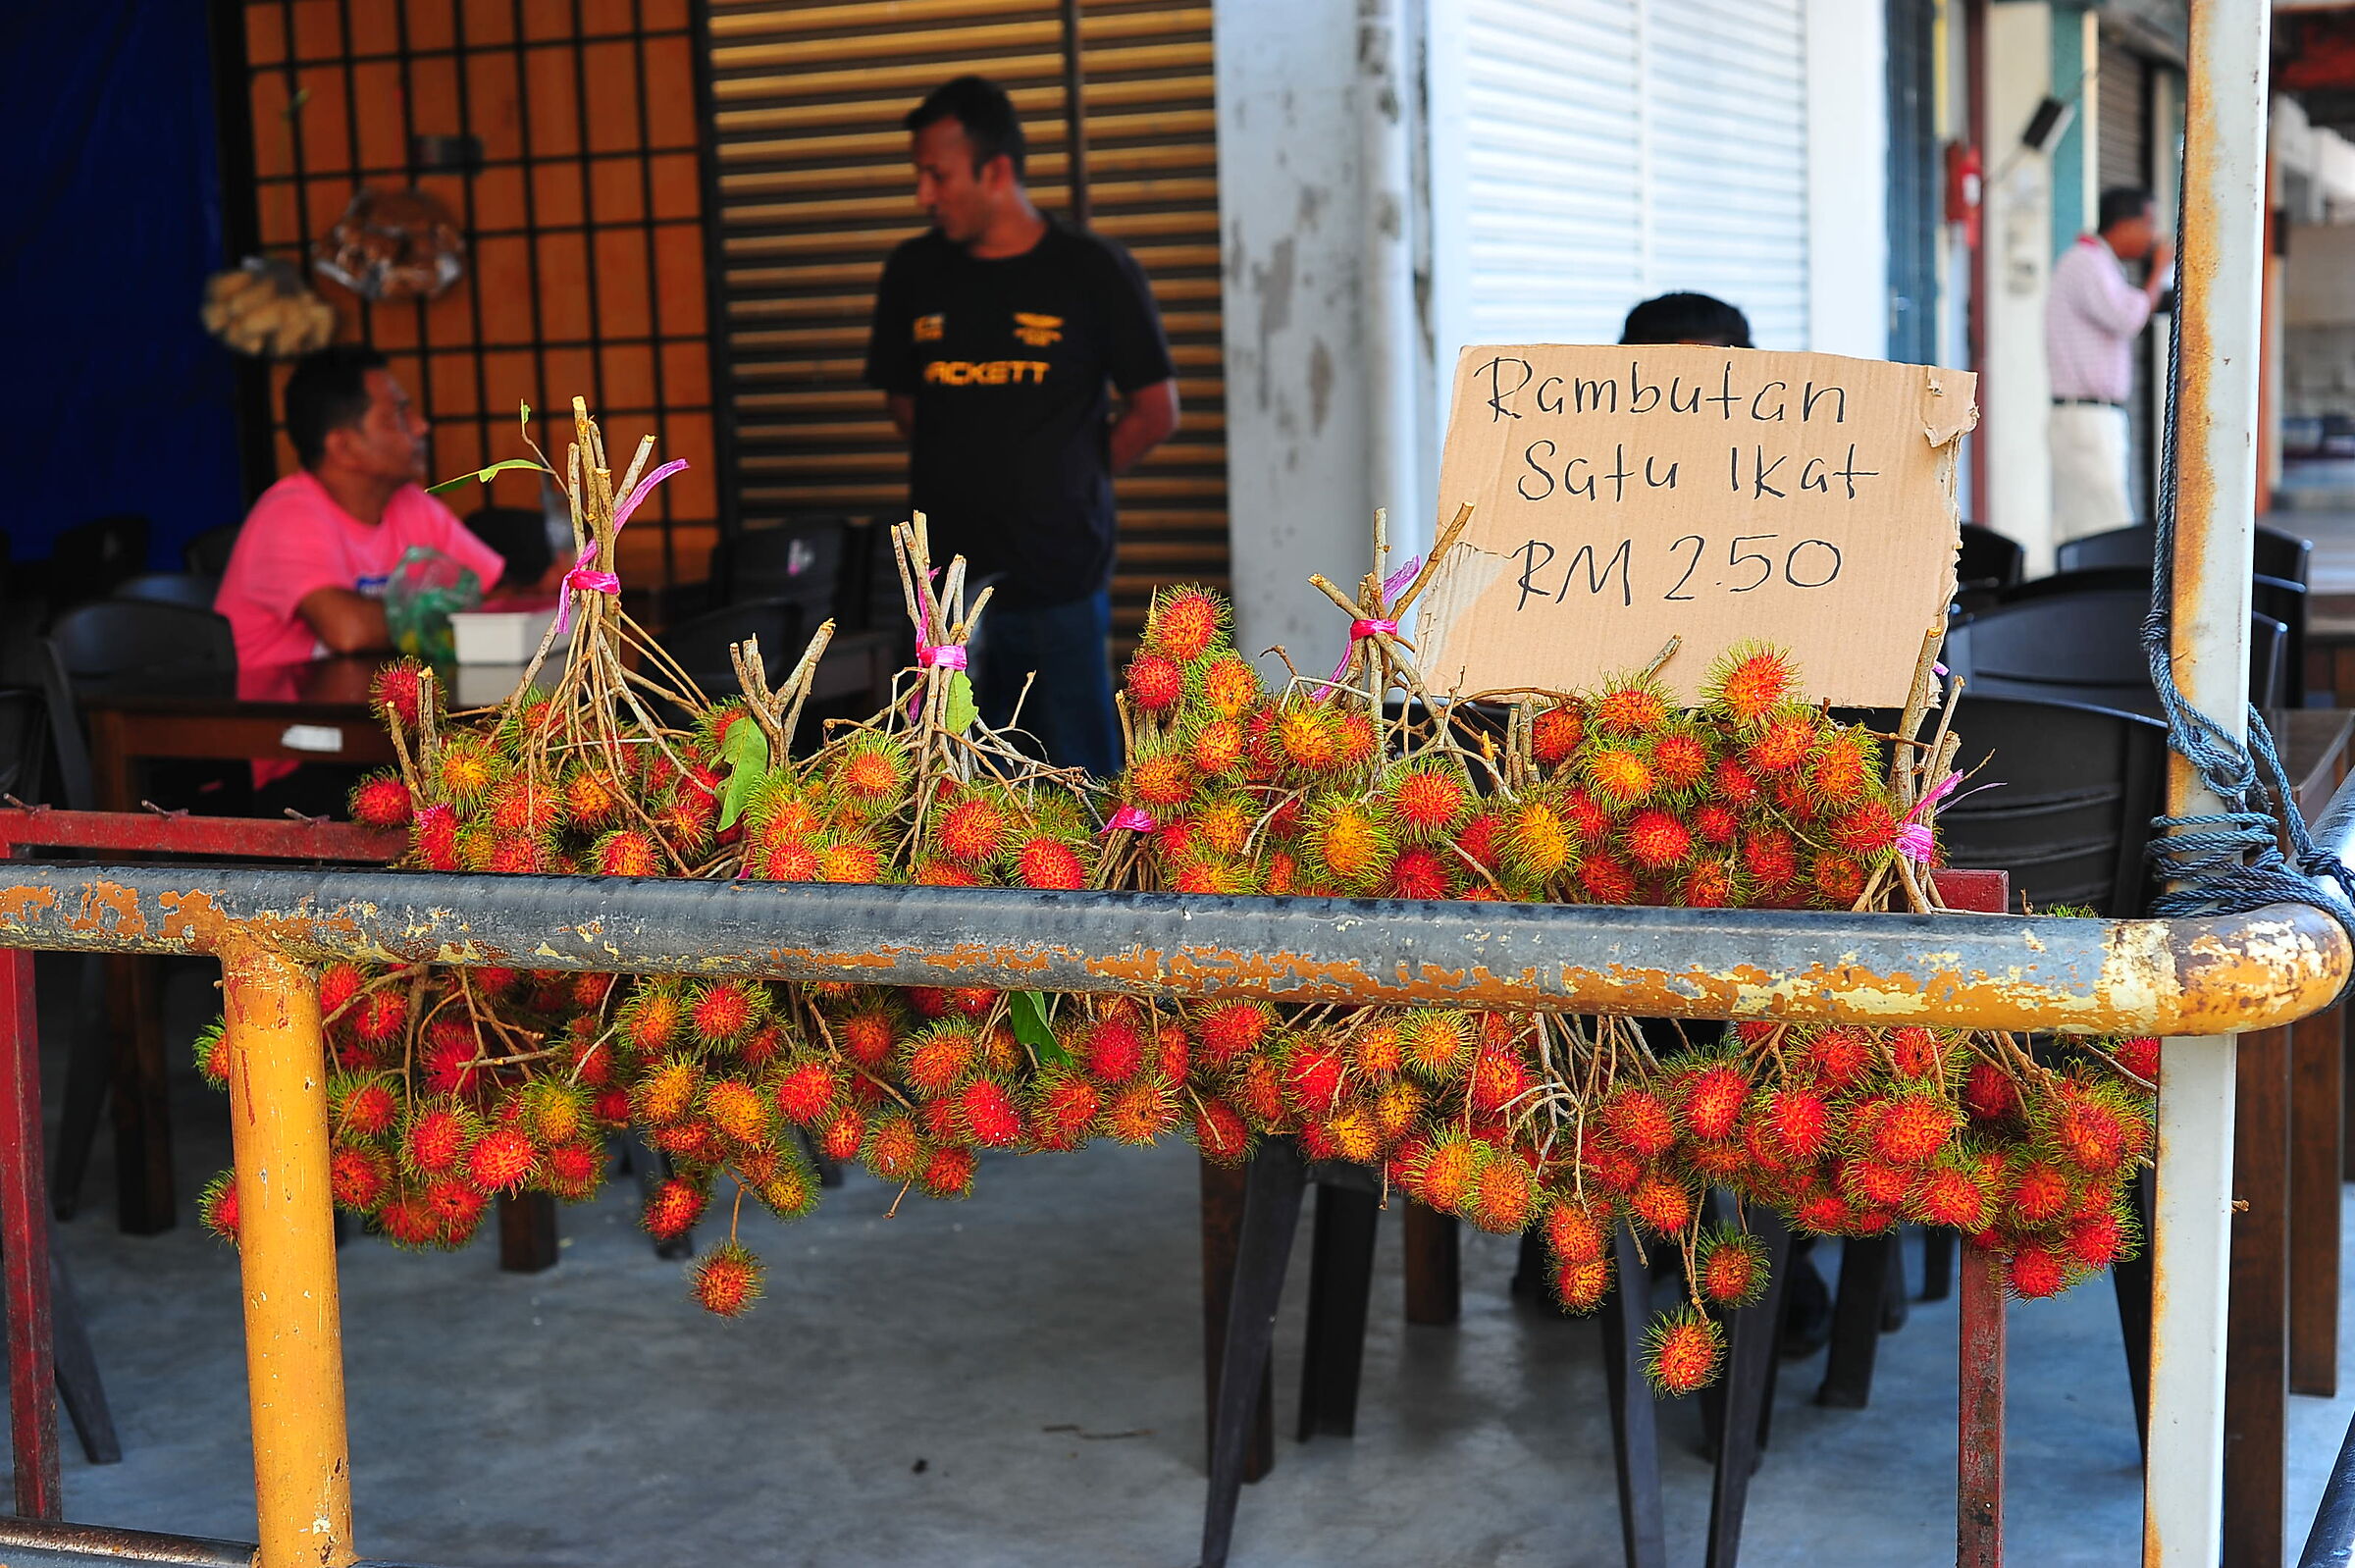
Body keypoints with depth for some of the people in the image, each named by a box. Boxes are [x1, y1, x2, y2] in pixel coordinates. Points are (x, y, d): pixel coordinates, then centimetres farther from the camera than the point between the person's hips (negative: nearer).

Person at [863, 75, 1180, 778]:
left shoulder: (1092, 271, -4)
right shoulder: (913, 272, 4)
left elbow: (1156, 411, 2)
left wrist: (1070, 478, 3)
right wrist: (970, 471, 7)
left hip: (1060, 580, -3)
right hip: (948, 580, 3)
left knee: (1083, 771, 2)